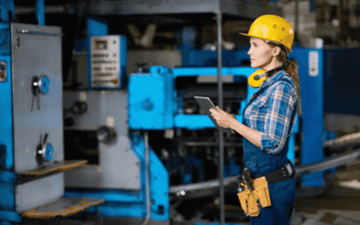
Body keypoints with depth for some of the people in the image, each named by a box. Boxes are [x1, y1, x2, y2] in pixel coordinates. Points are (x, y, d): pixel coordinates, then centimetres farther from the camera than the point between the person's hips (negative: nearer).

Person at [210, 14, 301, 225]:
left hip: (271, 184, -10)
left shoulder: (281, 87, -17)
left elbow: (272, 143, -22)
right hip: (263, 180, 10)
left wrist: (233, 124, -17)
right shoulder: (271, 83, 12)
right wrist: (232, 122, 9)